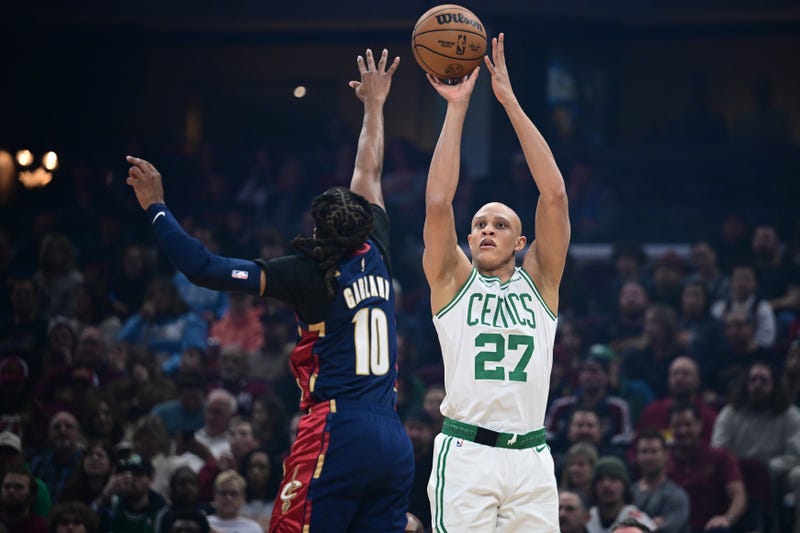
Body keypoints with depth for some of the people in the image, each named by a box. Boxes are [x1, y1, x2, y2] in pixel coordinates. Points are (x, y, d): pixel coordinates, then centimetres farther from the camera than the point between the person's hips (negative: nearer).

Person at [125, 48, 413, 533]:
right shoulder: (375, 260, 11)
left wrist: (157, 207, 2)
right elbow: (369, 173, 27)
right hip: (395, 442, 6)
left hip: (337, 435, -6)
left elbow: (204, 268, -8)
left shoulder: (309, 275, -3)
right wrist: (375, 104, 42)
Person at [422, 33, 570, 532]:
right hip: (465, 453, -2)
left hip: (530, 458, 2)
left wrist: (510, 101, 1)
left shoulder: (539, 282, 14)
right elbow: (438, 203, -3)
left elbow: (555, 195, 4)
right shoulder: (453, 281, 11)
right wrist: (457, 107, -3)